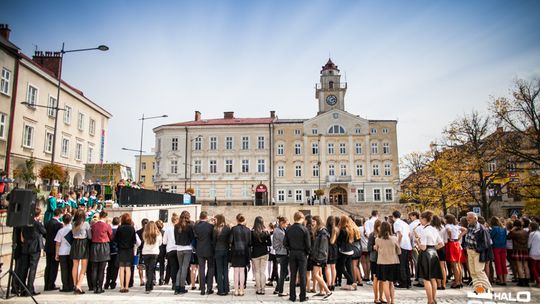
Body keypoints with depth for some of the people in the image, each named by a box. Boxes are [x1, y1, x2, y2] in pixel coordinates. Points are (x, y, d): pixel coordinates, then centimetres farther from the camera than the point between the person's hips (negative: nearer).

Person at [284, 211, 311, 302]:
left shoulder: (288, 229, -1)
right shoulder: (304, 229, -13)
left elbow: (286, 243, 2)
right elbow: (308, 244, -11)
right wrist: (308, 252, 6)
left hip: (292, 254, 3)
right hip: (302, 254, -3)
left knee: (293, 275, 10)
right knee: (302, 276, 4)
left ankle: (292, 296, 14)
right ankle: (302, 297, 9)